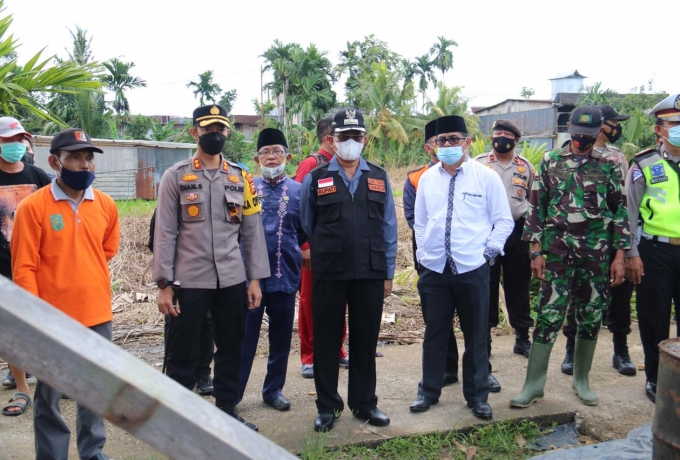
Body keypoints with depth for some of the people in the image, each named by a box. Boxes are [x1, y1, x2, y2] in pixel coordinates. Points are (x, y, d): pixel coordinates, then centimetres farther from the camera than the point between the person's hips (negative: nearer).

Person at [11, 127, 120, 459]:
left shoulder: (106, 204, 3)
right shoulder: (33, 207, -10)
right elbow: (23, 268, -11)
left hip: (98, 314, 4)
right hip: (54, 318, -4)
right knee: (50, 395, 8)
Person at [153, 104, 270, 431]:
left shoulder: (241, 178, 7)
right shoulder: (175, 177, -1)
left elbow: (252, 231, 7)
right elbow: (165, 233, -4)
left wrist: (255, 279, 3)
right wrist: (164, 284, -8)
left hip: (232, 281, 3)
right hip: (189, 282, -3)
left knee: (231, 350, 14)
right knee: (183, 354, 6)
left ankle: (226, 410, 31)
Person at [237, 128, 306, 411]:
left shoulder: (298, 191, 5)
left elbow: (306, 233, 10)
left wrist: (296, 254, 3)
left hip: (285, 277, 1)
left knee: (281, 338, 12)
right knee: (244, 337, 3)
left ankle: (273, 390, 28)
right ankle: (232, 393, 17)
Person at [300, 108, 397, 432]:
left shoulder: (379, 178, 8)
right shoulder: (315, 179, 2)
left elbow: (389, 227, 8)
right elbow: (306, 226, 9)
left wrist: (388, 272, 5)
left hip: (370, 274, 2)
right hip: (328, 275, -1)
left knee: (366, 340, 11)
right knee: (326, 340, 7)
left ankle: (364, 402, 26)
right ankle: (327, 406, 22)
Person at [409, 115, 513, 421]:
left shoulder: (486, 177, -2)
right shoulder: (427, 179, 7)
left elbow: (503, 221, 2)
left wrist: (489, 251, -6)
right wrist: (423, 252, 7)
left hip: (472, 269, -2)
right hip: (434, 269, 2)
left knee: (476, 335, 9)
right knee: (434, 334, 11)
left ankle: (477, 396, 24)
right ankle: (429, 391, 25)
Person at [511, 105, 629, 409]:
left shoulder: (609, 167, 4)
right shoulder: (549, 163, 3)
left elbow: (620, 212, 5)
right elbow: (536, 208, 2)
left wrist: (619, 256, 0)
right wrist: (535, 251, -3)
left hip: (596, 256, 1)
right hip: (556, 253, -1)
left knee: (591, 318, 10)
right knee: (548, 317, -2)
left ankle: (581, 381, 26)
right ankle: (534, 384, 7)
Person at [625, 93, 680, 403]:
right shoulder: (644, 165, -2)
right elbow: (630, 214, -2)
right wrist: (631, 254, -7)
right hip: (655, 252, -2)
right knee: (655, 319, 8)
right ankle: (655, 378, 22)